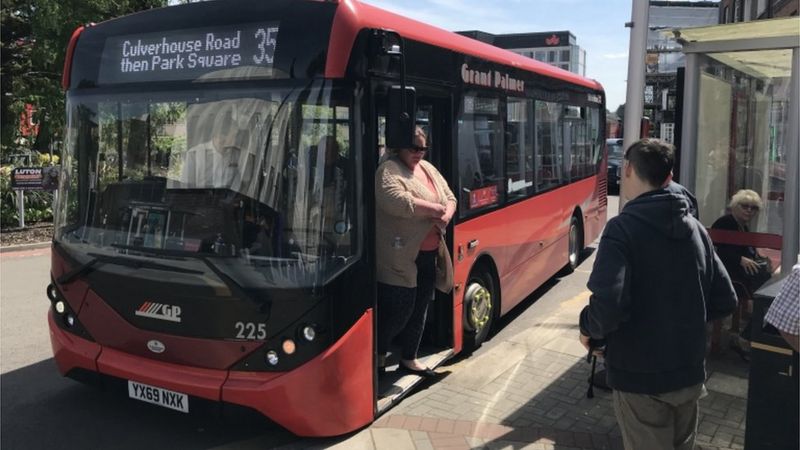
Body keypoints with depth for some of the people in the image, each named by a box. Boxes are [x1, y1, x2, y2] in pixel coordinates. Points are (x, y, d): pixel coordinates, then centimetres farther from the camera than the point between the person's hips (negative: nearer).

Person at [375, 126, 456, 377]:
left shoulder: (428, 168, 15)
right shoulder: (389, 170, -11)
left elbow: (450, 198, 17)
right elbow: (397, 201, -28)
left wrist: (446, 214, -7)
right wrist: (435, 208, -18)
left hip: (428, 254, 9)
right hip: (400, 257, -8)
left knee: (419, 309, 15)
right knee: (399, 309, -3)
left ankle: (409, 359, 31)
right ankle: (378, 356, 19)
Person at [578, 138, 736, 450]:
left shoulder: (623, 228, -18)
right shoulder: (695, 228, 4)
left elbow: (608, 305, -29)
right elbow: (725, 301, 7)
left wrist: (588, 328, -9)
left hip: (641, 377, -6)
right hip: (689, 372, 6)